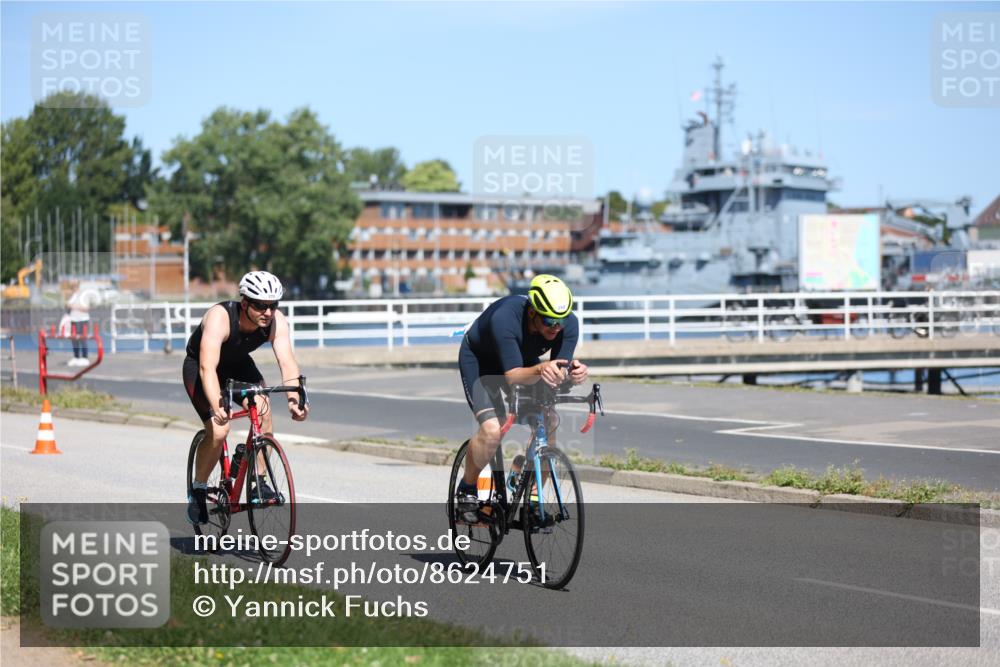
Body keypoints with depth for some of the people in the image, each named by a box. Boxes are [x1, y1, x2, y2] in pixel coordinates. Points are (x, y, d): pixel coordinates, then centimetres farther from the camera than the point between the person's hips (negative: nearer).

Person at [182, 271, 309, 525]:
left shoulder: (276, 321, -25)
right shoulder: (220, 318, -37)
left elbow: (287, 361, -33)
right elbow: (208, 367, -47)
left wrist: (294, 398, -52)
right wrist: (217, 406, -62)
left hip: (238, 365, 4)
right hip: (198, 366, -4)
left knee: (263, 410, -22)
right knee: (218, 429, -21)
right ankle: (198, 489, 2)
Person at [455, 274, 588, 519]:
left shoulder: (568, 323, -27)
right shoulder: (505, 318, -40)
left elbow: (558, 373, -27)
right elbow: (513, 376, -43)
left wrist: (573, 372, -49)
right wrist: (540, 370, -62)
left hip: (525, 361, 5)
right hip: (479, 361, -5)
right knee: (492, 430, -24)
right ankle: (466, 490, 2)